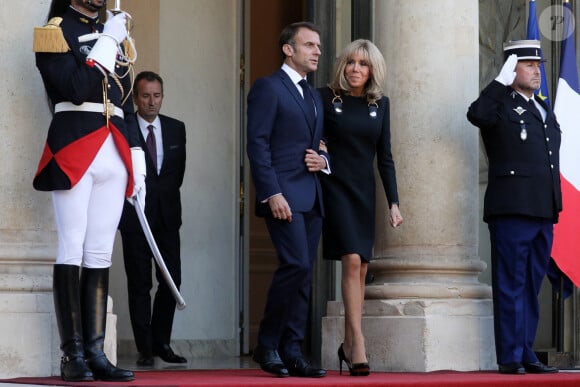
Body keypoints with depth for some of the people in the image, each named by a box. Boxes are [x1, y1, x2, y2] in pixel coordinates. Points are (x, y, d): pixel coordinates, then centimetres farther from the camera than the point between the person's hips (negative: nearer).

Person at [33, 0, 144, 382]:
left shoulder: (114, 35, 20)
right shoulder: (56, 31, 0)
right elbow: (75, 88, -16)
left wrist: (137, 159, 15)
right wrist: (107, 42, -10)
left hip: (114, 156, 6)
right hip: (74, 153, -6)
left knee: (100, 254, 4)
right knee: (73, 250, -6)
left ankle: (95, 352, 4)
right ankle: (73, 355, -5)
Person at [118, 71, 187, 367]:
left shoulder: (176, 128, 9)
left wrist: (167, 195, 10)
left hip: (167, 214, 4)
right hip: (135, 215, -4)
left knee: (171, 280, 0)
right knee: (139, 284, -2)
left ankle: (161, 343, 11)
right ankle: (145, 349, 3)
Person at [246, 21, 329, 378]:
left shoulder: (315, 97, 22)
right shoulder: (268, 88, -2)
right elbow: (258, 144, -10)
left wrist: (323, 160, 3)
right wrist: (272, 194, -18)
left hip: (312, 197, 8)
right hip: (283, 196, -8)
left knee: (303, 275, 4)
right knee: (296, 264, -17)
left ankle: (292, 352, 6)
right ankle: (267, 345, -5)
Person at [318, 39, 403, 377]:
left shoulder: (380, 103, 7)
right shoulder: (326, 98, -4)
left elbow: (384, 157, 9)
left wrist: (394, 203, 6)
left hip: (364, 192, 5)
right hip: (335, 188, -5)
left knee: (361, 269, 6)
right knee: (352, 261, -17)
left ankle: (348, 346, 15)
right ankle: (359, 345, -19)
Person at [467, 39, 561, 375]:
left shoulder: (544, 109, 21)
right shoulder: (501, 105, -2)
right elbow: (476, 114, -26)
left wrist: (554, 205, 19)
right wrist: (502, 81, -19)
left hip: (543, 212, 8)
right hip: (512, 209, -8)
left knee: (531, 287, 11)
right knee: (512, 285, -5)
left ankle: (526, 354, 16)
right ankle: (511, 357, -4)